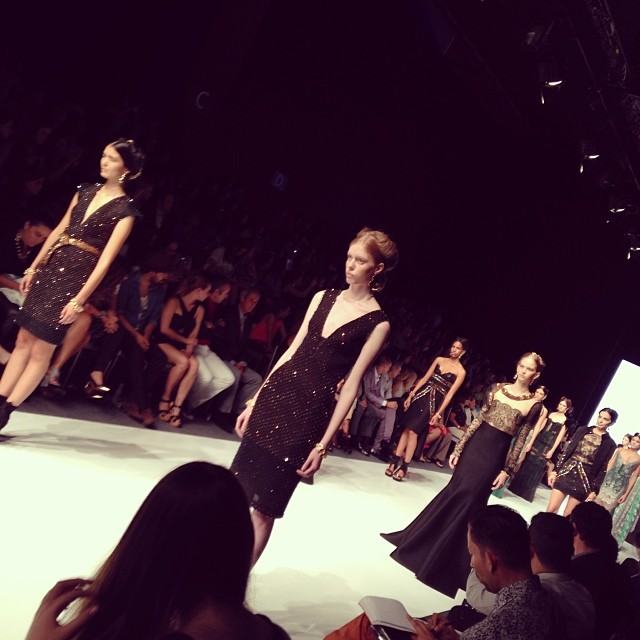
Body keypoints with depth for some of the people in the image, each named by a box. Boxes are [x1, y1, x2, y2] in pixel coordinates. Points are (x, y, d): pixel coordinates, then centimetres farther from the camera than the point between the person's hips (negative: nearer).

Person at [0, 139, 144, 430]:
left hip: (76, 277, -6)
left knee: (41, 350, -1)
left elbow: (105, 260, -14)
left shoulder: (124, 210, -9)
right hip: (51, 269, 6)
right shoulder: (85, 191, 10)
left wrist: (79, 299, -18)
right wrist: (33, 267, 15)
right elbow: (59, 230, 16)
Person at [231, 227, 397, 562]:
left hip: (309, 410, -5)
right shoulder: (323, 298, 8)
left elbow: (351, 385, -7)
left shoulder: (377, 323, -6)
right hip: (276, 395, 5)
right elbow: (292, 351, 9)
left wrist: (322, 444, -8)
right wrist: (255, 400, 9)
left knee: (264, 505, 2)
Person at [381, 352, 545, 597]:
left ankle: (442, 557, 16)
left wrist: (507, 471, -4)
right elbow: (478, 420, 5)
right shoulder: (497, 389, 3)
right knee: (454, 493, 10)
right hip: (474, 446, 2)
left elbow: (521, 441, -2)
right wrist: (458, 449, 3)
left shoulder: (534, 404, -4)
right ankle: (425, 540, 29)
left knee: (468, 501, 0)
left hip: (494, 455, -2)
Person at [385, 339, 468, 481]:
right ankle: (395, 462, 8)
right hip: (422, 395, 4)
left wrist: (439, 413, -11)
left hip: (435, 401, -4)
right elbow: (425, 378, 9)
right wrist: (411, 395, 4)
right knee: (406, 429, 0)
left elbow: (450, 394, -6)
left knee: (413, 431, -10)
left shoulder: (461, 372, -1)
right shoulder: (439, 360, 10)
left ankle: (404, 467, -1)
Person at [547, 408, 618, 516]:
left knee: (567, 517, 0)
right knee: (551, 510, -4)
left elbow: (603, 468, 0)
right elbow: (567, 451, 8)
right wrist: (556, 470, 3)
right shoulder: (583, 430, 8)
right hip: (567, 472, 2)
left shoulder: (610, 444, 1)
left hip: (585, 479, -2)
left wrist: (595, 490, -6)